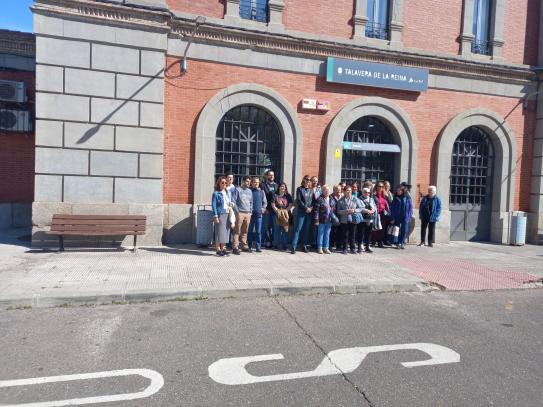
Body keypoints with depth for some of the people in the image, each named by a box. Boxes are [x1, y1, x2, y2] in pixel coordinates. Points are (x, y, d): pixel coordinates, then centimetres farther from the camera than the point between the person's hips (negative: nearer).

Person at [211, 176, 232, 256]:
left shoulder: (227, 193, 17)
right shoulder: (216, 193, -2)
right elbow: (213, 205, -8)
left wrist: (230, 206, 8)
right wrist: (215, 216, -15)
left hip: (227, 215, 6)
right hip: (220, 215, -6)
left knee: (225, 232, 8)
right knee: (219, 232, -5)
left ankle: (223, 249, 15)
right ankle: (218, 250, 0)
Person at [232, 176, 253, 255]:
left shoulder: (250, 191, 17)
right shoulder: (238, 189, -1)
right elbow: (234, 201, -5)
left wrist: (250, 212, 13)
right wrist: (237, 211, -10)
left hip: (248, 213, 6)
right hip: (240, 213, -5)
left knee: (245, 231, 10)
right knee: (237, 231, -6)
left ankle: (244, 246, 17)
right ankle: (235, 247, -6)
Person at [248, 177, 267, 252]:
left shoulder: (261, 192, 11)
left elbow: (265, 202, 13)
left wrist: (262, 209, -1)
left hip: (259, 214, 2)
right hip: (250, 214, -1)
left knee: (258, 231, 1)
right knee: (250, 231, 6)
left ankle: (258, 247, 6)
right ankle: (249, 246, 13)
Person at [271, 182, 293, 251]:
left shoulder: (288, 196, 9)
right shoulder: (275, 195, 4)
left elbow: (290, 205, 4)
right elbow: (273, 205, -2)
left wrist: (285, 211, -8)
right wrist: (278, 211, -12)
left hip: (286, 214, 1)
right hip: (277, 214, -1)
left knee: (285, 229, -2)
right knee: (277, 229, 1)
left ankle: (284, 245, 2)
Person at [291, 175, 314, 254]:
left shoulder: (311, 190, 13)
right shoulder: (299, 189, 1)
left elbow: (313, 200, 12)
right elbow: (298, 200, -7)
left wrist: (311, 207, -6)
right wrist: (306, 208, -12)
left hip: (309, 212, 4)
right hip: (301, 211, -4)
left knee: (307, 229, 7)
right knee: (298, 229, -6)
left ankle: (305, 246, 15)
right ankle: (294, 247, -6)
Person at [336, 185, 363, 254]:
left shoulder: (355, 199, 2)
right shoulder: (341, 200, 0)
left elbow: (360, 208, 4)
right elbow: (338, 211, -5)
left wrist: (354, 210, -13)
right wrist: (346, 211, -17)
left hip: (352, 219, 1)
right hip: (344, 220, -1)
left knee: (352, 234, 6)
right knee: (345, 235, 4)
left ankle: (352, 248, 18)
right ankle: (344, 249, 14)